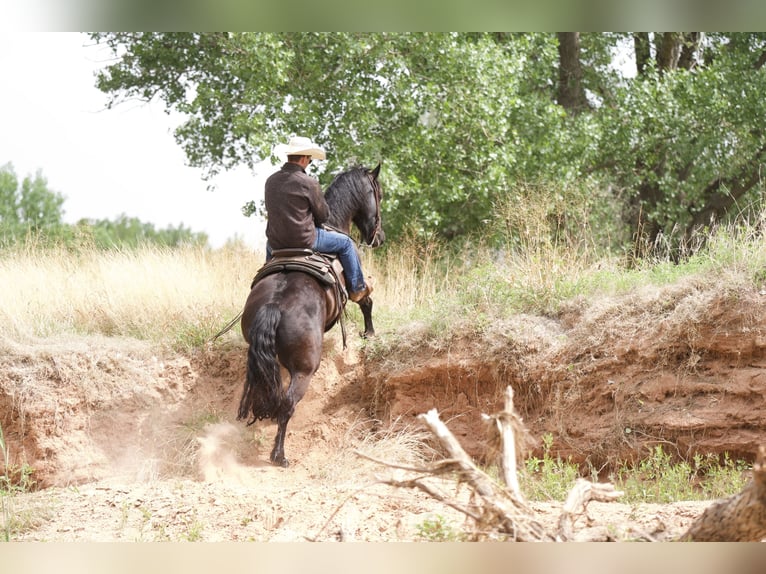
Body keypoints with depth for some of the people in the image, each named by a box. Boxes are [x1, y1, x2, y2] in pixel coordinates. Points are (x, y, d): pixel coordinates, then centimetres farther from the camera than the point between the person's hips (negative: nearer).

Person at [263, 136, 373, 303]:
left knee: (269, 246, 43)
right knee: (345, 243, 15)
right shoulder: (308, 183, -17)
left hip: (276, 242, 6)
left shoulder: (271, 181, 1)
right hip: (304, 241, -6)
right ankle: (357, 288, 24)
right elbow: (323, 215, -7)